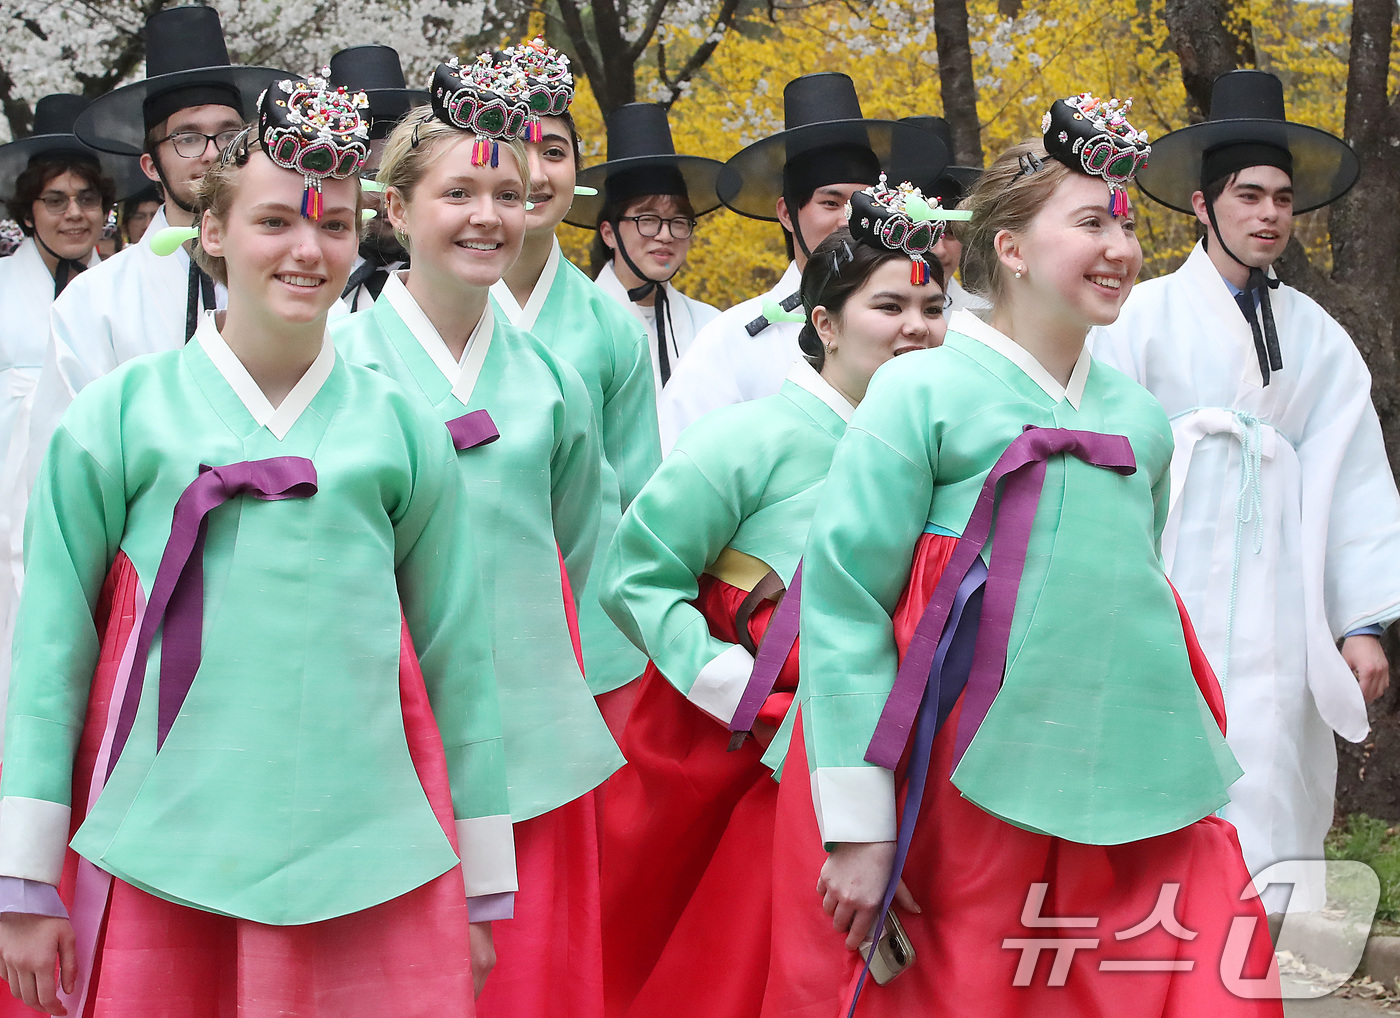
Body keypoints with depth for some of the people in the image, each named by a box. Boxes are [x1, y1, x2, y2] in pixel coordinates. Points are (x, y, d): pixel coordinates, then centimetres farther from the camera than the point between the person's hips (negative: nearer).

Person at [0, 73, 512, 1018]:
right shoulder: (119, 417, 3)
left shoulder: (402, 430, 7)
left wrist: (480, 888, 12)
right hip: (160, 859, -1)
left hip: (366, 861, 1)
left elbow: (454, 657, 12)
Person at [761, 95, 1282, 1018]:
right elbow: (843, 602, -7)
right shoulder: (924, 394, -3)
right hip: (968, 805, -5)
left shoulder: (1139, 418, 14)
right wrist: (855, 824, -12)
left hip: (1141, 804, 5)